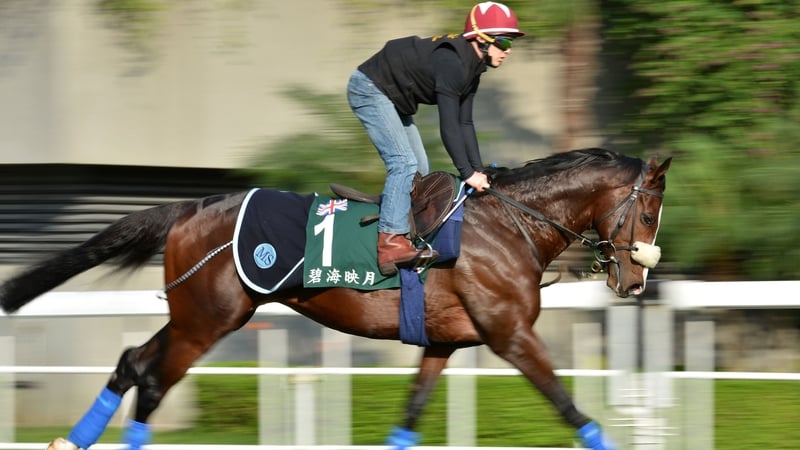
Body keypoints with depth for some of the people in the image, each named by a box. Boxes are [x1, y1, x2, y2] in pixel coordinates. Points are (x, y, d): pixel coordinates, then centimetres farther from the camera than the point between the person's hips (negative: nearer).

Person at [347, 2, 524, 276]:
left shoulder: (471, 68, 3)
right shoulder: (451, 62, -28)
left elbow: (465, 124, 4)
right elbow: (449, 124, -31)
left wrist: (478, 170, -3)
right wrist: (468, 173, -29)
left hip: (393, 99, 11)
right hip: (369, 90, -11)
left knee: (419, 170, 11)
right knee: (404, 162, -22)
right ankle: (390, 242, -29)